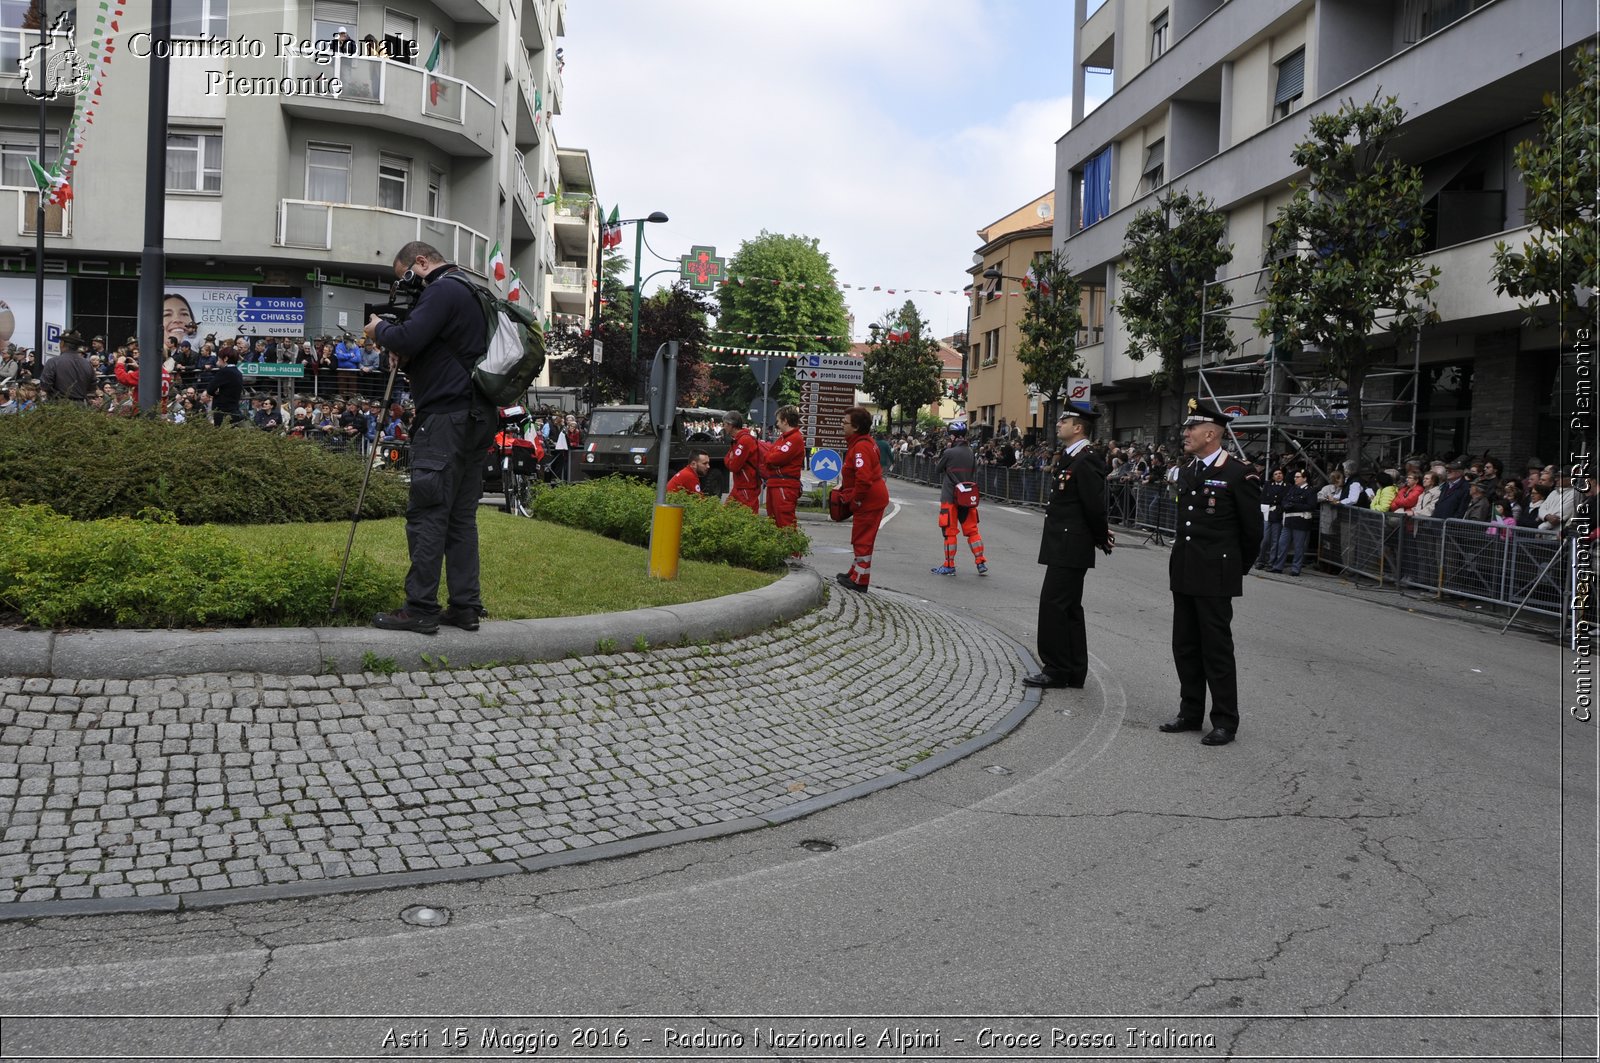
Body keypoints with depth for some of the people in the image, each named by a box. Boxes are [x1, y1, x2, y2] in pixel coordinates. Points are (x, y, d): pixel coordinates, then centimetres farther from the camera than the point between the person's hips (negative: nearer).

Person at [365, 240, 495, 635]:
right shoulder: (471, 292, 22)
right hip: (475, 419, 10)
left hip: (446, 418, -10)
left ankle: (420, 609, -5)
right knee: (461, 515, 9)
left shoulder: (442, 291, -8)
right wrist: (406, 360, 10)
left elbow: (407, 339, -19)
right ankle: (466, 607, 10)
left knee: (427, 514, -7)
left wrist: (379, 329, 1)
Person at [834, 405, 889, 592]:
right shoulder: (866, 442, 12)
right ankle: (856, 573, 32)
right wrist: (844, 488, 17)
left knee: (862, 540, -1)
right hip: (875, 497, 10)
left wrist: (855, 501, -17)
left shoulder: (861, 447, -22)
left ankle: (860, 581, 6)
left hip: (869, 500, -10)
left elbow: (863, 479, -29)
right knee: (861, 539, 20)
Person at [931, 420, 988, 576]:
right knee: (972, 530, 11)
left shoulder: (949, 453, -13)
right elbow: (975, 475, 11)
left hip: (950, 497, -5)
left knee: (950, 531, 3)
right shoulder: (971, 453, 3)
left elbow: (937, 471, 1)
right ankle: (981, 563, 11)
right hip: (968, 497, 5)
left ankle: (949, 565, 7)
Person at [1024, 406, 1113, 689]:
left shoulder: (1086, 461, -17)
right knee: (1069, 609, 14)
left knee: (1053, 604, -7)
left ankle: (1057, 670, 1)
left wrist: (1101, 539, -5)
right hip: (1064, 547, 10)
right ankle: (1074, 672, 22)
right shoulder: (1068, 457, 13)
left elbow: (1095, 506, -18)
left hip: (1069, 548, -10)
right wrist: (1099, 537, 16)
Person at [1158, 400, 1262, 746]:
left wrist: (1237, 569, 4)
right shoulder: (1186, 472, 11)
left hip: (1215, 577, -7)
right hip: (1183, 573, 7)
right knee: (1185, 647, 13)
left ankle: (1225, 721, 9)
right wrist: (1182, 559, 18)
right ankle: (1191, 713, 24)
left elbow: (1252, 530, -6)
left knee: (1216, 649, -1)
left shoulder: (1238, 474, -12)